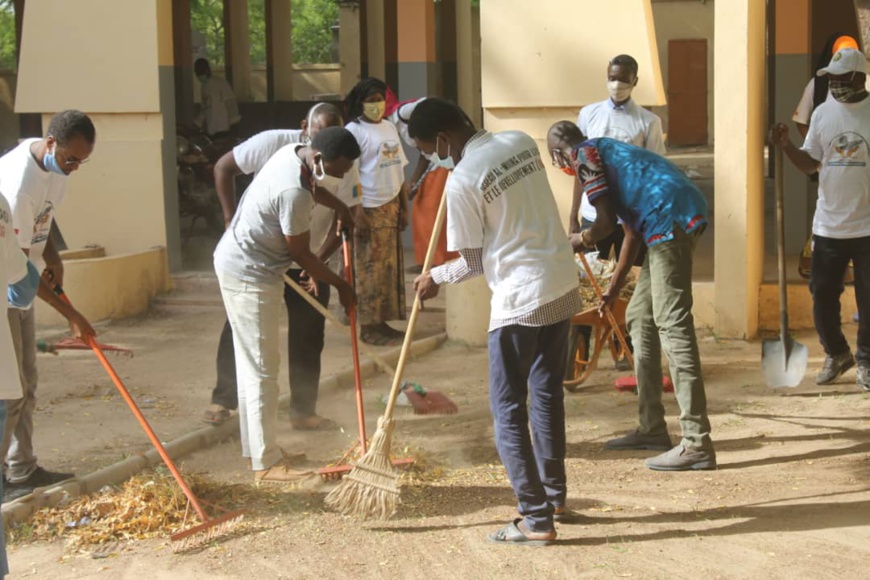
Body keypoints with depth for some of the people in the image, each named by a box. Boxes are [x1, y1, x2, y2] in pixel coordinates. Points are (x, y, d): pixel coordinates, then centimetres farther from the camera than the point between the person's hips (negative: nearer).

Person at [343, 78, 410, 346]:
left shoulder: (389, 128, 13)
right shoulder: (354, 131, -9)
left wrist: (404, 208, 15)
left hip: (390, 207, 7)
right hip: (368, 210, -7)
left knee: (390, 266, 9)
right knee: (369, 269, -3)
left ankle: (381, 322, 17)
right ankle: (369, 326, 4)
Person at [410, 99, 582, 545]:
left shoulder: (461, 183, -15)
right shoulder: (521, 142, 5)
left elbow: (473, 262, -8)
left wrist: (434, 278, 11)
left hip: (519, 300, -8)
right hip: (564, 286, 8)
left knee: (509, 409, 3)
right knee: (547, 395, 21)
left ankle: (537, 519, 1)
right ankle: (554, 495, 32)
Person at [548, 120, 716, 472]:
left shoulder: (585, 154, 2)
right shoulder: (609, 153, 30)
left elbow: (606, 222, -7)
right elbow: (632, 230, 31)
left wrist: (579, 241, 15)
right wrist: (613, 289, 37)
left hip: (671, 219, -10)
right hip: (680, 219, 10)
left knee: (672, 325, -12)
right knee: (640, 318, 17)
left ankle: (697, 444, -15)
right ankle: (652, 429, 21)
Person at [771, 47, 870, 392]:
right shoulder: (823, 113, 4)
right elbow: (810, 164, 7)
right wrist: (786, 146, -9)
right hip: (828, 224, 4)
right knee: (822, 295, 10)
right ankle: (836, 354, 29)